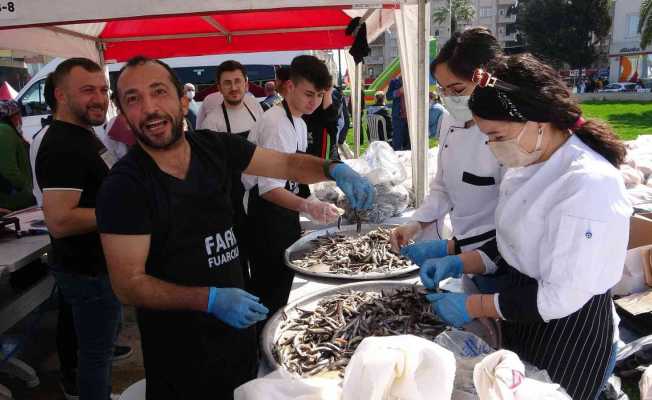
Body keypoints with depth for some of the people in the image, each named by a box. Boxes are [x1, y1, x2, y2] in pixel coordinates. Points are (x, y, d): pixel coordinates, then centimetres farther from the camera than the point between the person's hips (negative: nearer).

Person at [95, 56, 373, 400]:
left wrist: (333, 169, -18)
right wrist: (210, 300, -31)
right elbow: (127, 285, -19)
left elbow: (286, 164, 2)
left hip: (237, 322, 5)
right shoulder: (123, 187, -19)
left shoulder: (216, 148, -7)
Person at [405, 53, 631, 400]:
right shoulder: (529, 164, 1)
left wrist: (473, 306, -21)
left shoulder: (589, 184, -27)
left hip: (569, 340, -8)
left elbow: (562, 297, -26)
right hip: (522, 322, 8)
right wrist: (459, 264, -5)